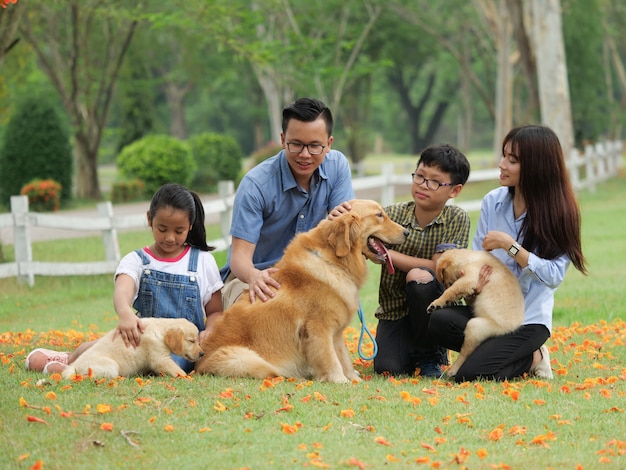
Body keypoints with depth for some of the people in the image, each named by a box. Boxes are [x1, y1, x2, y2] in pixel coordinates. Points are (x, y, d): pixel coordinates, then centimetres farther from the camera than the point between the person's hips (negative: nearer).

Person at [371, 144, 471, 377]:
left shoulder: (457, 219, -11)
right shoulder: (393, 214, -6)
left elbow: (438, 267, -18)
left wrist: (387, 254, -22)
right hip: (394, 308, 2)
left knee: (419, 276, -34)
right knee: (388, 369, -22)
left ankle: (430, 354, -10)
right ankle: (412, 347, 18)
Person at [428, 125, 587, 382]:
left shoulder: (558, 213, -10)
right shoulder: (493, 201, 3)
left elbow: (554, 275, -17)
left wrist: (509, 245, -22)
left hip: (528, 319, -5)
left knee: (470, 374, -25)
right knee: (439, 321, -27)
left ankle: (531, 358, 5)